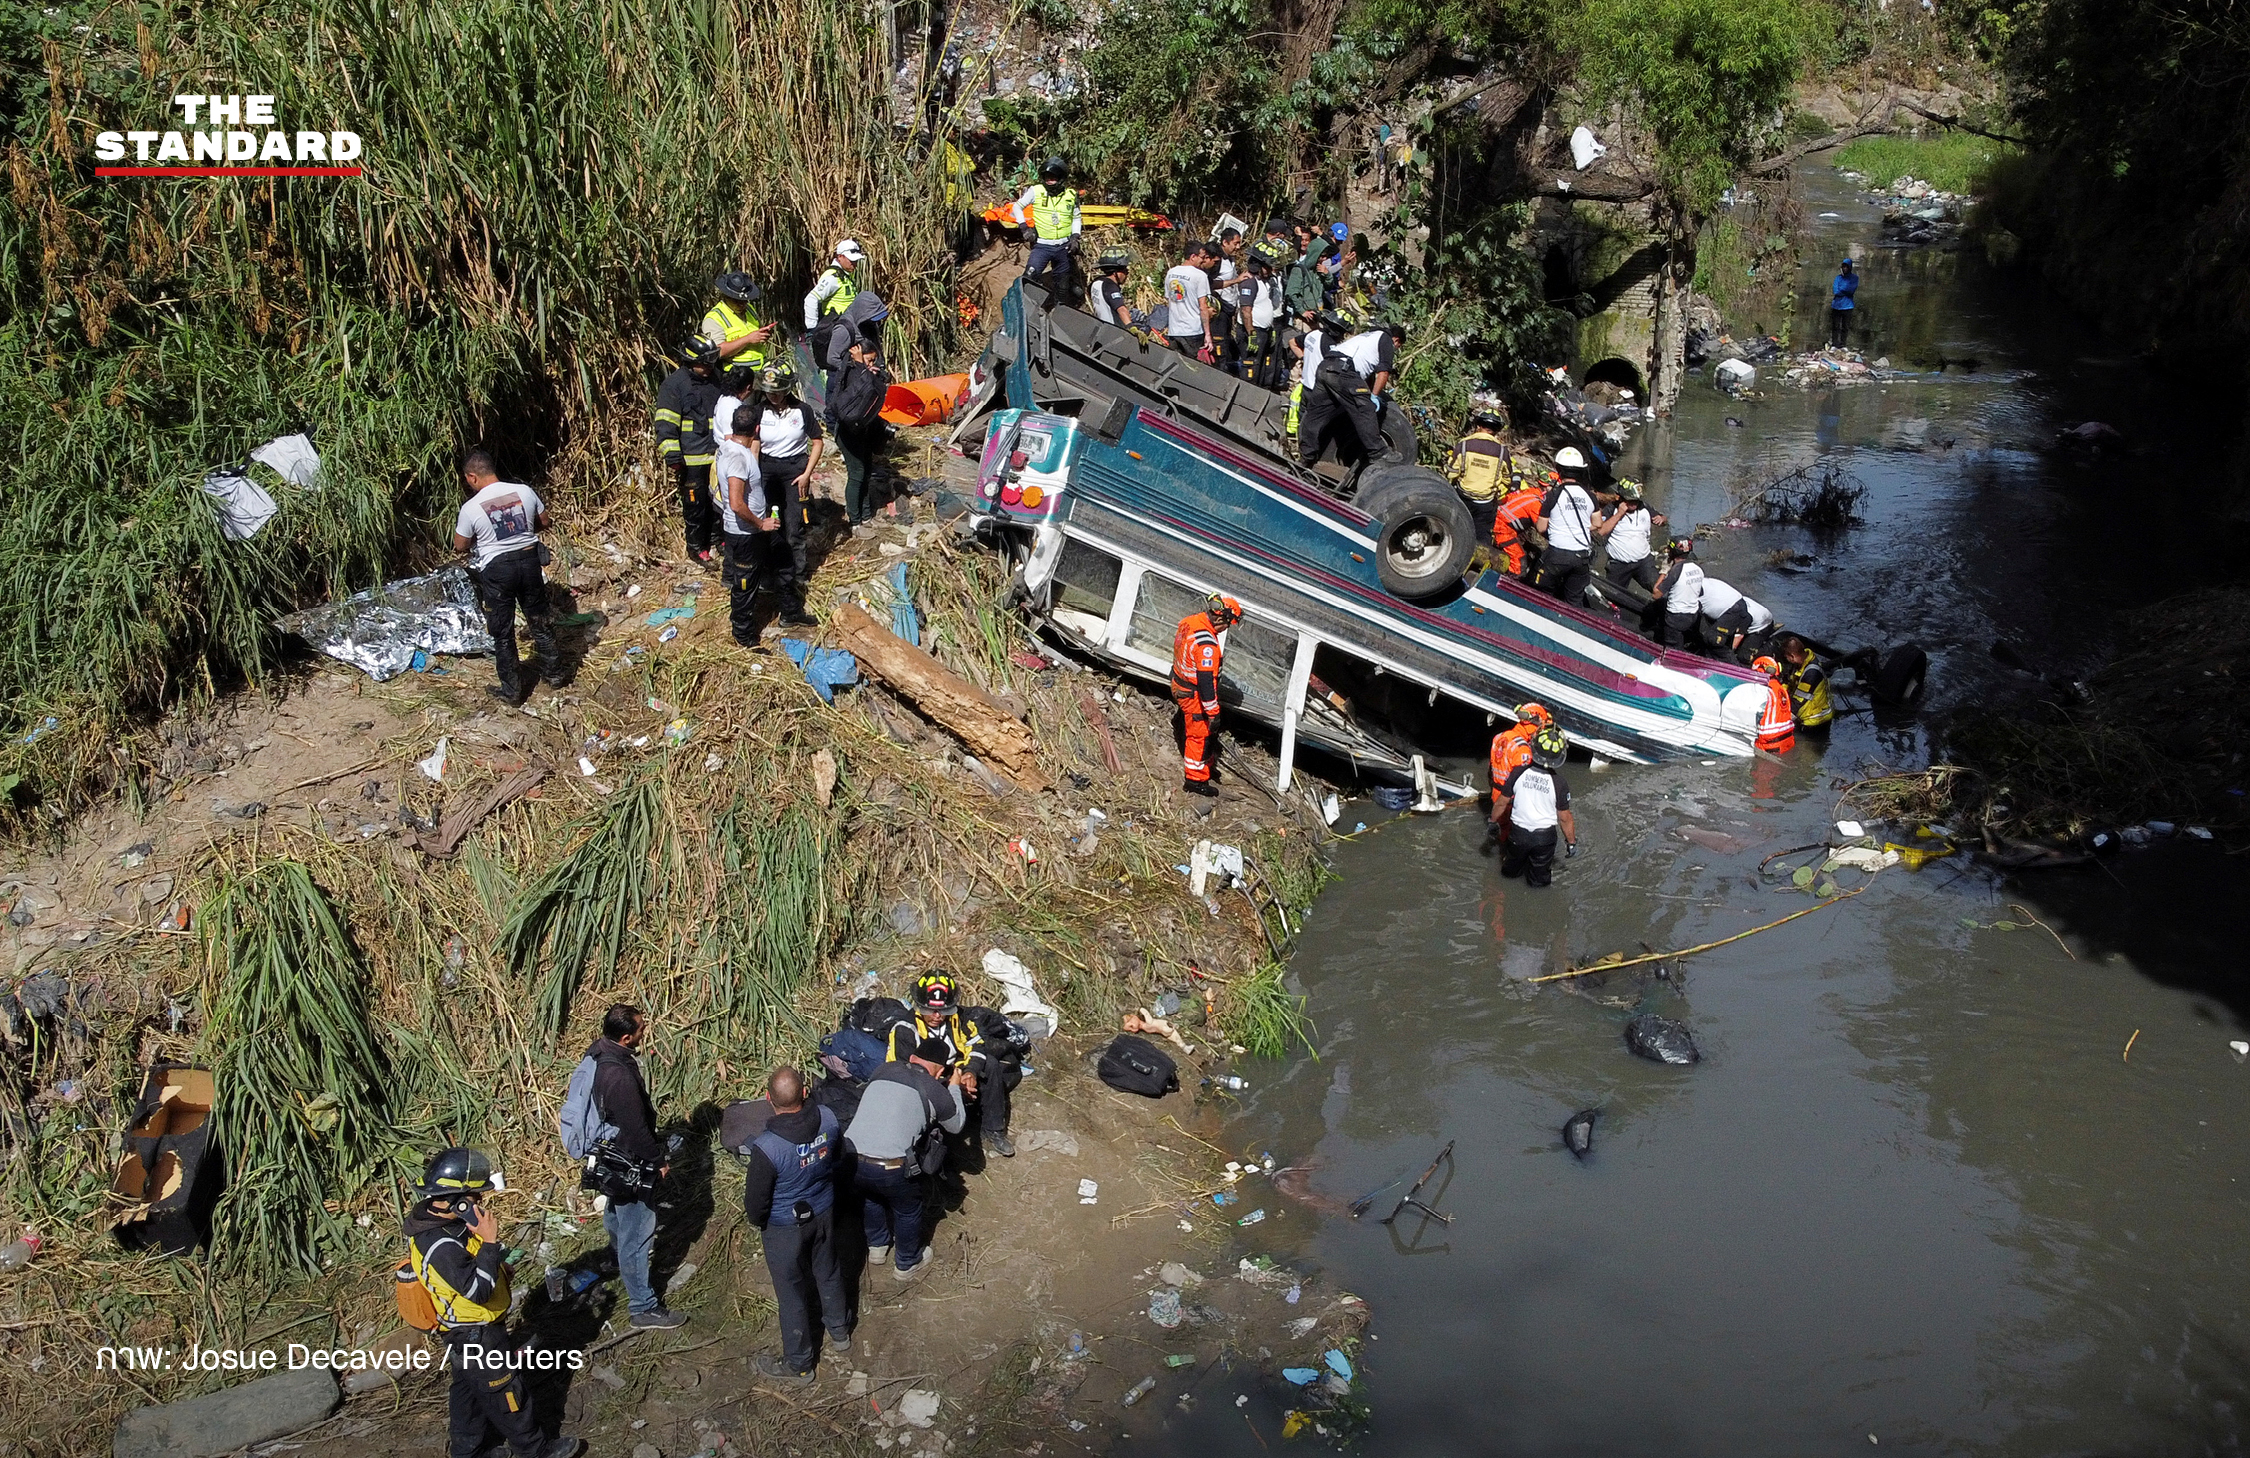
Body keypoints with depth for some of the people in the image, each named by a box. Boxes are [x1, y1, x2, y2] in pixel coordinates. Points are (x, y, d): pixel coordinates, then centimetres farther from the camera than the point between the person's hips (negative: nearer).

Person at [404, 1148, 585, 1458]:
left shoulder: (429, 1217, -7)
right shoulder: (442, 1247, -38)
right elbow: (478, 1290, -35)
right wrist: (489, 1242, -36)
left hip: (461, 1332, 9)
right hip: (477, 1336, -9)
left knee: (468, 1391, 26)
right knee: (503, 1392, 11)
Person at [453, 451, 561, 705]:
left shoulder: (470, 508, -15)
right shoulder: (525, 492, -8)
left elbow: (460, 546, -2)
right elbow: (543, 523, 8)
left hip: (496, 570, -3)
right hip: (529, 562, 3)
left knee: (502, 633, 10)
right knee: (541, 622, 20)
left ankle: (511, 690, 18)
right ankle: (553, 674, 32)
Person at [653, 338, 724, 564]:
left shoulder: (716, 378, 6)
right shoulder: (673, 385, -13)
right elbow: (666, 424, -14)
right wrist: (673, 458, -19)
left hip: (718, 454, 5)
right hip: (691, 459, -5)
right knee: (695, 502, 4)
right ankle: (696, 546, 19)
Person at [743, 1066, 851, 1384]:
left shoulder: (766, 1147, -37)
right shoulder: (828, 1118, -23)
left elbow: (756, 1202, -22)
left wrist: (758, 1220, 0)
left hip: (784, 1227, -4)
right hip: (824, 1213, 5)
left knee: (791, 1292, 16)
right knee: (828, 1272, 28)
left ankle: (799, 1365, 35)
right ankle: (840, 1332, 52)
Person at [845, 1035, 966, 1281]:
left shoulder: (885, 1069, 10)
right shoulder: (936, 1091, -2)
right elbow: (956, 1125, 17)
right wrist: (954, 1088, 31)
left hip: (851, 1159, 4)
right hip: (891, 1169, -4)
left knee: (871, 1196, 36)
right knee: (908, 1210, 27)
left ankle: (877, 1248, 54)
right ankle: (906, 1264, 45)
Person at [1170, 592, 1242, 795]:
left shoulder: (1190, 621, -7)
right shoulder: (1207, 645, -35)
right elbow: (1206, 680, -31)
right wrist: (1213, 713, -23)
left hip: (1179, 681, 9)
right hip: (1192, 693, -9)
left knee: (1190, 725, 29)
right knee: (1198, 733, 6)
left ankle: (1204, 755, 53)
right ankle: (1194, 779, 19)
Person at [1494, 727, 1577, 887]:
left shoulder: (1518, 773, -18)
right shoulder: (1559, 784, -23)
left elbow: (1501, 803, -6)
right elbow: (1565, 818, -12)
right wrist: (1571, 842, 4)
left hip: (1518, 833, 2)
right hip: (1544, 836, -1)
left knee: (1510, 871, 28)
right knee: (1538, 879, 21)